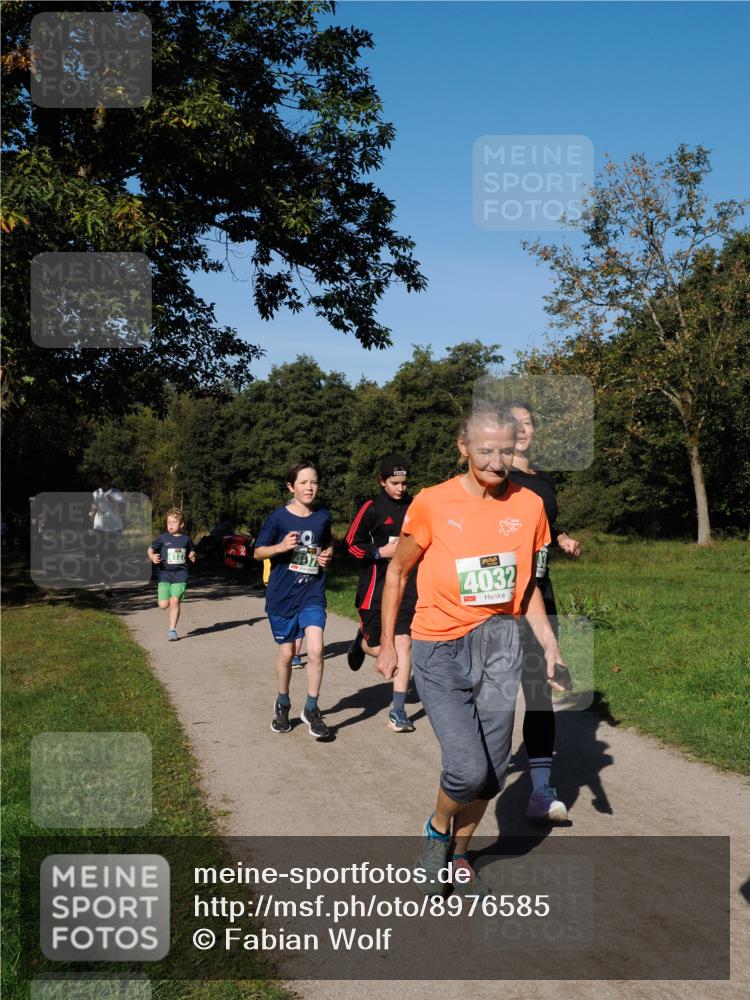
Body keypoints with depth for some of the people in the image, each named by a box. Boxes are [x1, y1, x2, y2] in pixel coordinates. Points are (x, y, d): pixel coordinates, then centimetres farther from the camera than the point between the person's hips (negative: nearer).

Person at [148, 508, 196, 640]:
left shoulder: (186, 539, 4)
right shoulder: (163, 537, 0)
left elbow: (191, 551, 21)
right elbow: (150, 549, 7)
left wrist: (192, 556, -2)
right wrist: (153, 557, -14)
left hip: (180, 574, 0)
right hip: (164, 574, 0)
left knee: (175, 601, -14)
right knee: (163, 605, -7)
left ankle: (172, 629, -3)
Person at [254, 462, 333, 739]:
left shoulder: (323, 517, 3)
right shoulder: (279, 517, -6)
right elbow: (258, 552, -2)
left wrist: (327, 556, -1)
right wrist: (280, 547, -20)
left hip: (313, 594, 1)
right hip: (281, 595, -1)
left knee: (316, 649, -15)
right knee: (286, 653, 10)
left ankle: (311, 708, 2)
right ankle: (282, 705, 33)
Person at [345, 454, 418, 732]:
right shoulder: (372, 508, -7)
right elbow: (352, 543, -4)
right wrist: (381, 552, -15)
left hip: (406, 586, 3)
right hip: (376, 587, -3)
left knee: (403, 644, -4)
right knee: (378, 649, 3)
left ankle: (398, 710, 5)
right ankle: (361, 641, 42)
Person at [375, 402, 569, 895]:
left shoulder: (529, 505, 0)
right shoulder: (432, 504, -10)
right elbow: (398, 571, 3)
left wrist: (550, 645, 5)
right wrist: (387, 644, 4)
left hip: (499, 644, 4)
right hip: (440, 650, -3)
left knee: (492, 771, 8)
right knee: (468, 768, -12)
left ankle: (458, 854, 33)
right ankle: (437, 831, 20)